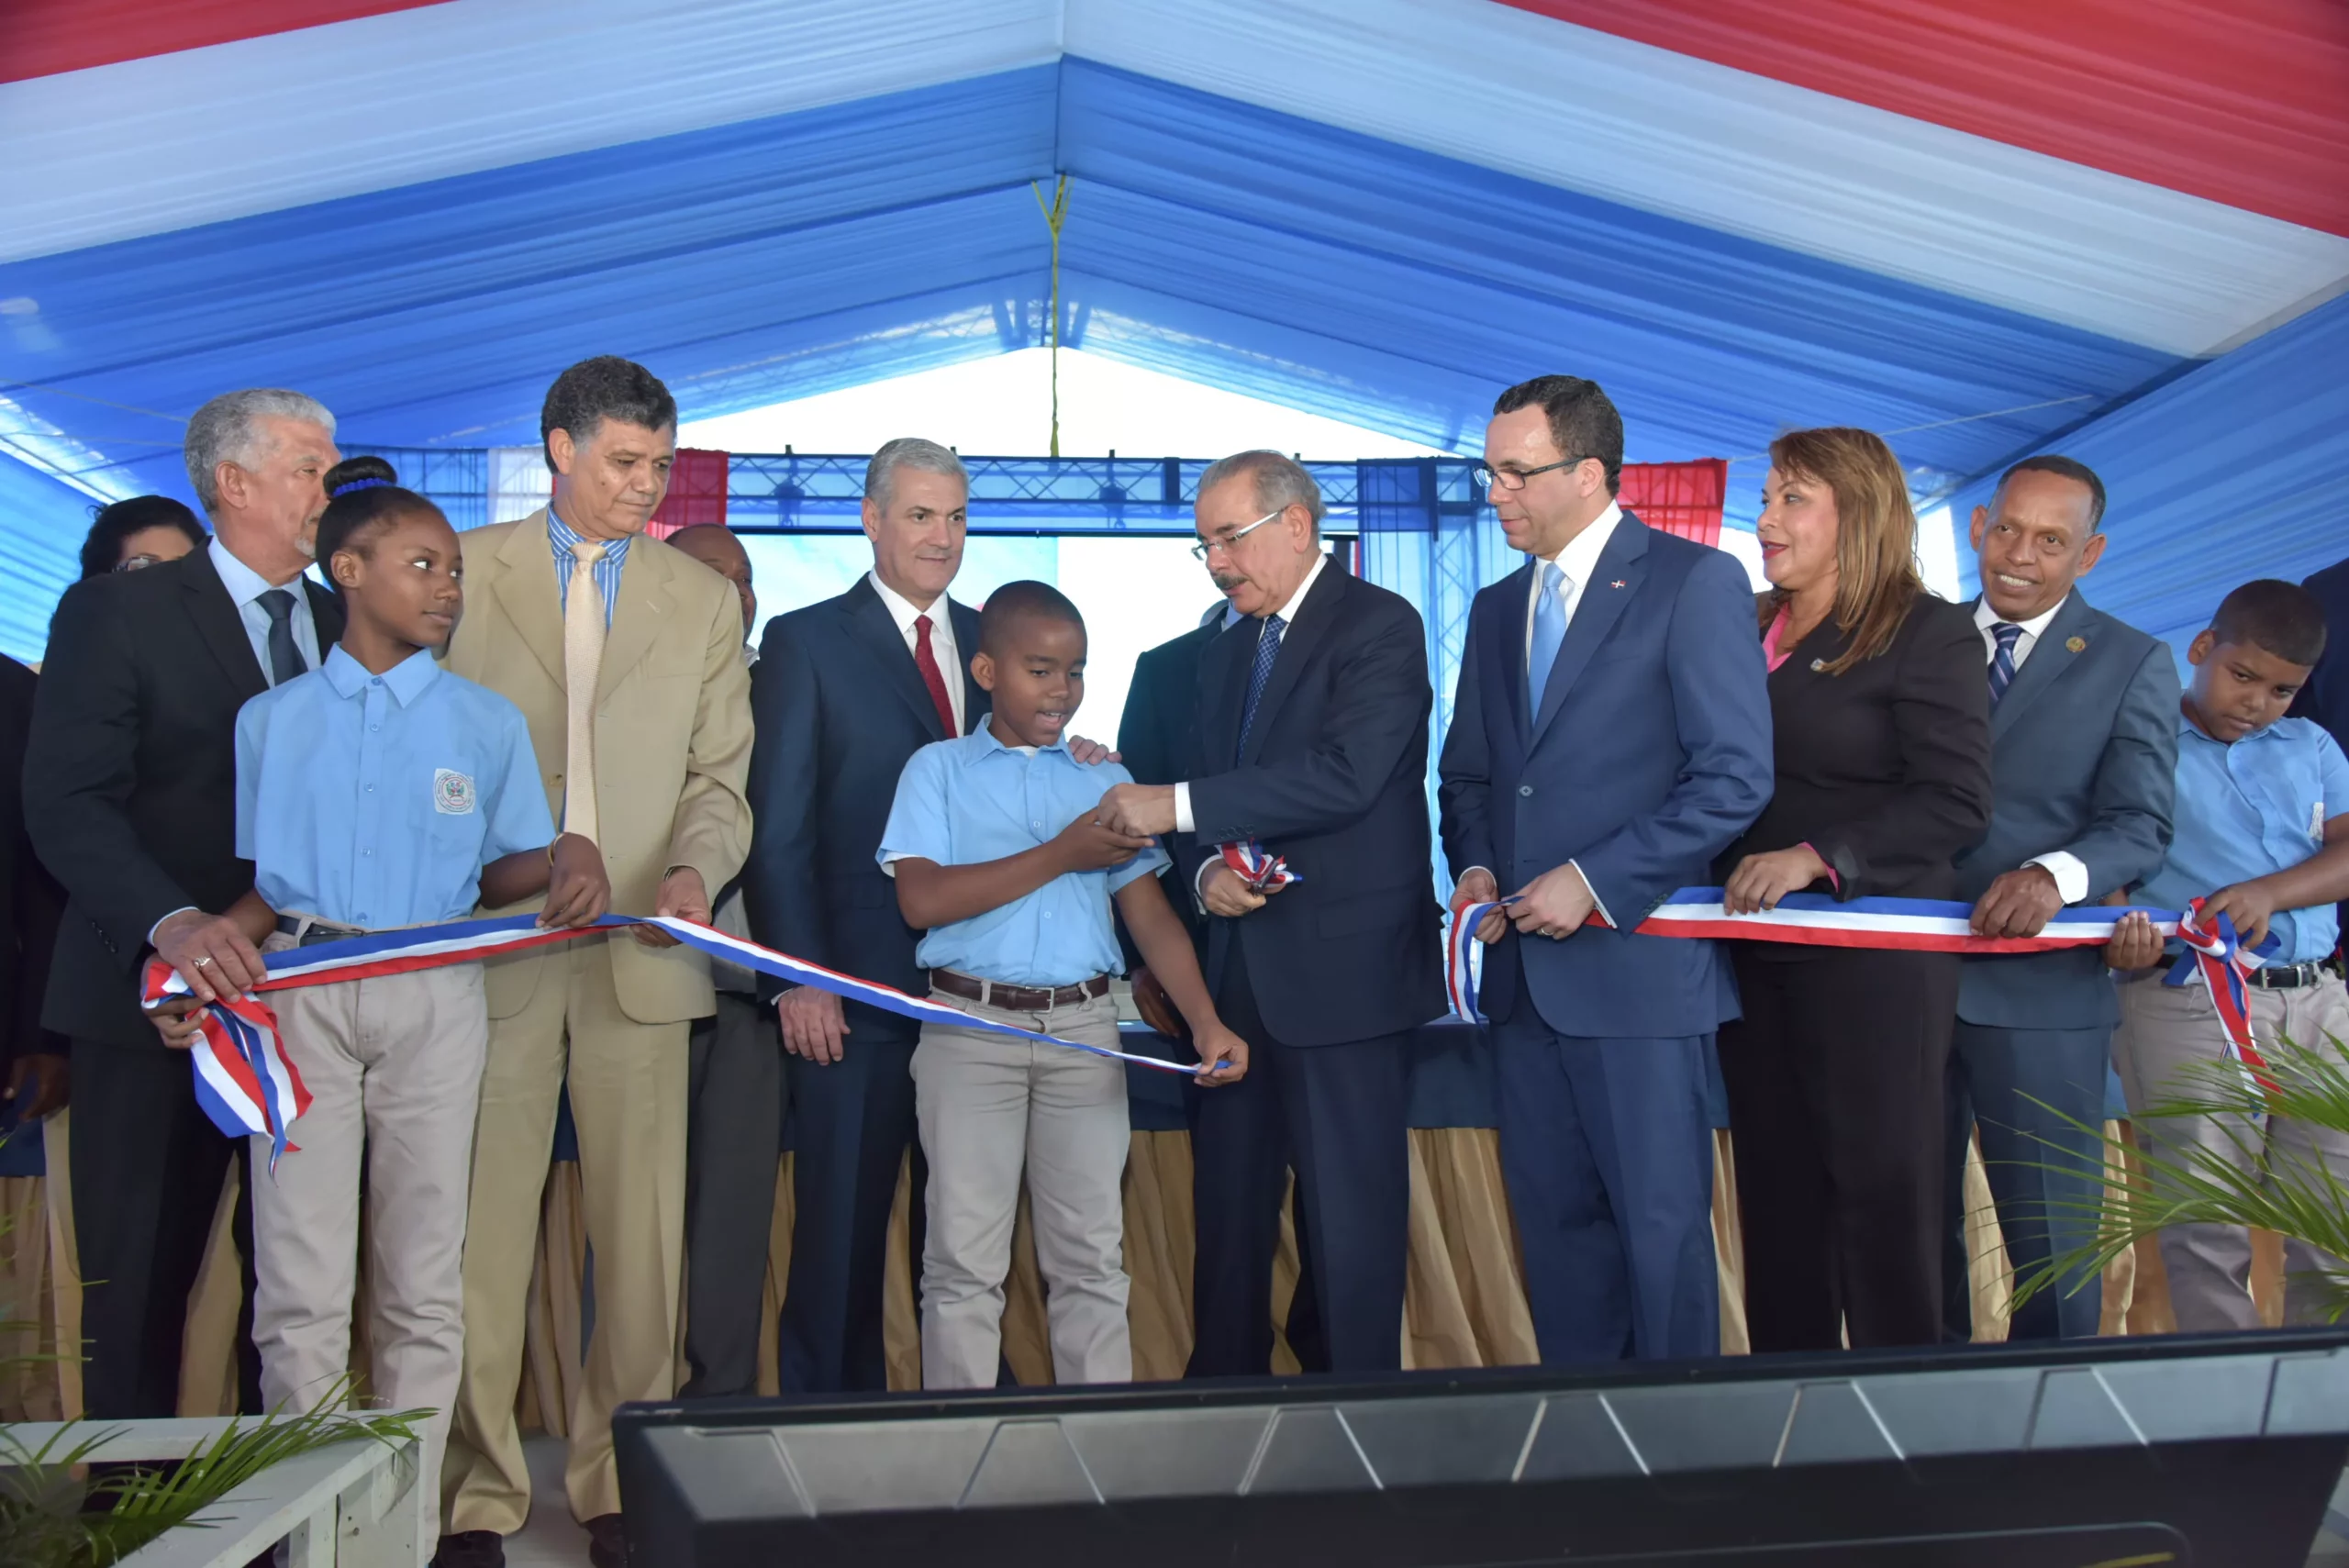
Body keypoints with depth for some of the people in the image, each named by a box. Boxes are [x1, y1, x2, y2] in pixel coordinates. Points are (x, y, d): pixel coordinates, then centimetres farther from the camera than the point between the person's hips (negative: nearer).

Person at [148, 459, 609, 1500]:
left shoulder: (487, 722, 8)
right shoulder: (273, 719, 9)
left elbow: (497, 871, 9)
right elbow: (266, 884, 10)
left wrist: (565, 857, -13)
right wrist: (198, 968, -7)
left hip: (434, 997, 0)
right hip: (300, 992, 0)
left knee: (425, 1284, 3)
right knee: (300, 1285, -2)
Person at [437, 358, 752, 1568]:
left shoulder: (704, 599, 13)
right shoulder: (462, 573, 8)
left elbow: (719, 776, 9)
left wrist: (694, 870, -10)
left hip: (641, 950, 2)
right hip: (491, 944, -1)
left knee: (642, 1237, 3)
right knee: (480, 1232, 1)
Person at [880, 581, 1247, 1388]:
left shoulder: (1106, 782, 12)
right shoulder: (938, 769, 5)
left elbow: (1150, 913, 6)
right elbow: (922, 899, -9)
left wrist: (1204, 1019, -9)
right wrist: (1060, 855, -11)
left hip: (1084, 1027, 2)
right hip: (971, 1026, -2)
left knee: (1091, 1256, 4)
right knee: (966, 1258, 1)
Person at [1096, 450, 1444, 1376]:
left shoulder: (1379, 625, -7)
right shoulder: (1226, 655, 18)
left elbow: (1345, 775, -21)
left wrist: (1177, 806, -23)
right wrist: (1206, 870, -5)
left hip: (1340, 968, -7)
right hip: (1239, 974, 8)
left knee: (1350, 1216, -2)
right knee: (1227, 1206, 13)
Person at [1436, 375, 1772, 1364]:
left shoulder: (1694, 581, -6)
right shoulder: (1497, 607, 16)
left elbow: (1736, 776, -13)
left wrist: (1594, 881, -16)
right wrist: (1473, 865, 3)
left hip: (1638, 964, -7)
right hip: (1525, 972, 7)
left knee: (1662, 1227, 0)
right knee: (1556, 1225, 12)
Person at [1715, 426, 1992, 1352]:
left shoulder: (1928, 633, -6)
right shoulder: (1744, 628, 12)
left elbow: (1956, 802, -15)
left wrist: (1817, 856, -23)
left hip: (1874, 958, -6)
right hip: (1757, 953, 6)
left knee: (1882, 1195, 1)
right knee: (1776, 1192, 12)